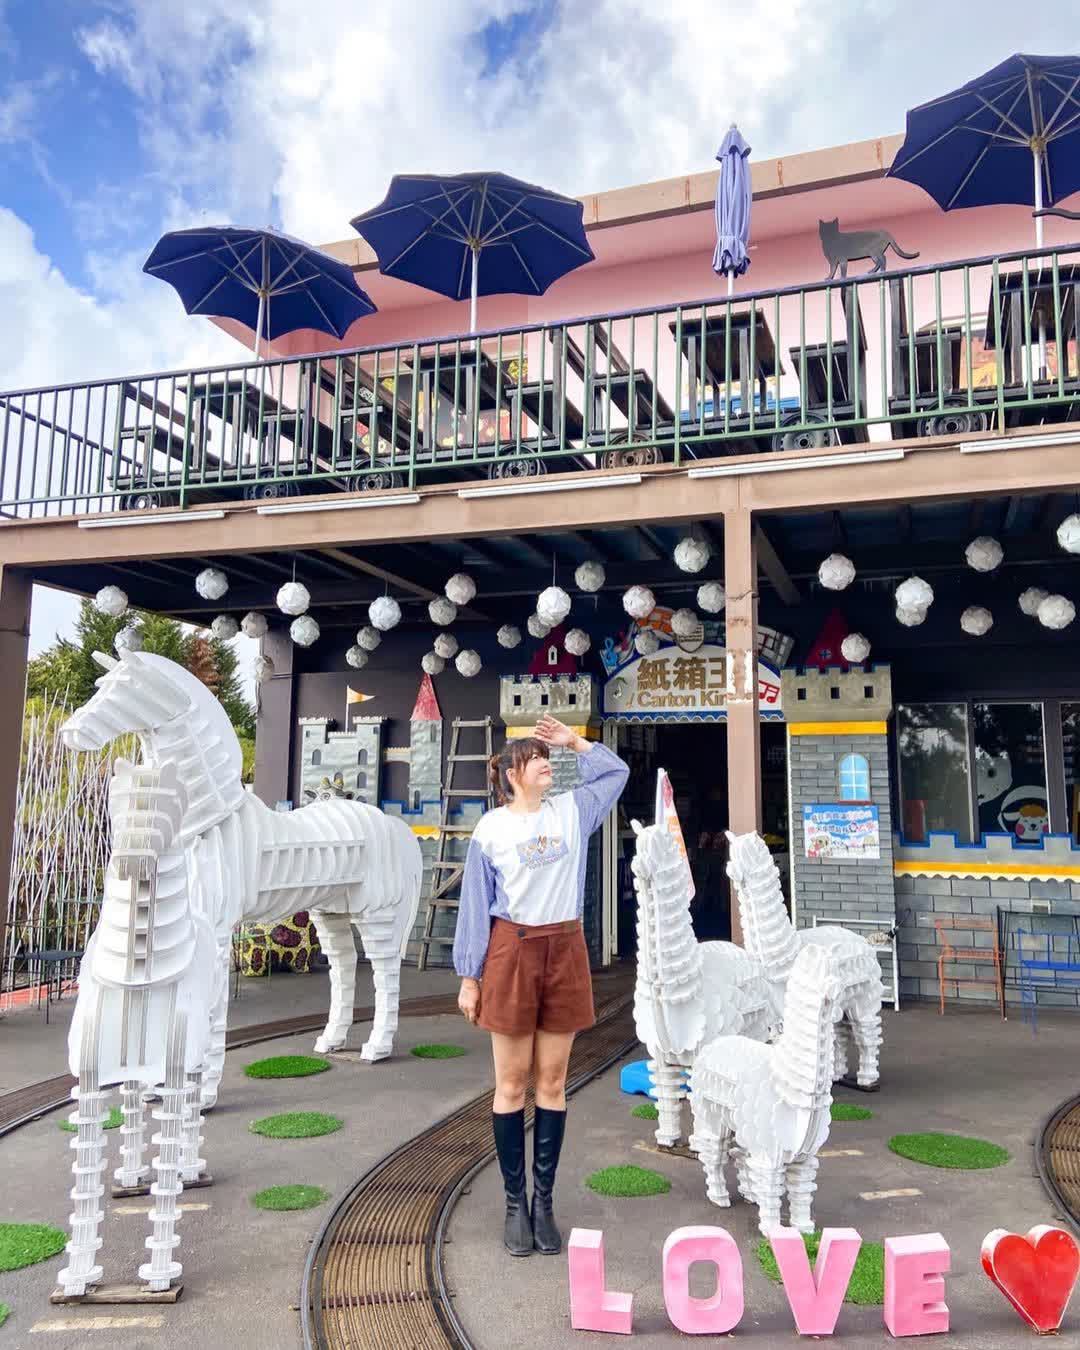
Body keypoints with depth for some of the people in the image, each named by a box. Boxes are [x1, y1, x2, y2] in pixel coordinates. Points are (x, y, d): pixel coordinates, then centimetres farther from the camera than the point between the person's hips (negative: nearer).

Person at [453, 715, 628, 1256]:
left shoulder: (572, 811, 7)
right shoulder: (490, 828, -2)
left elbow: (616, 771, 23)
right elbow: (475, 905, 0)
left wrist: (574, 742, 13)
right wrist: (469, 978, 0)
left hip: (564, 952, 3)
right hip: (511, 952, -3)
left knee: (552, 1082, 8)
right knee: (512, 1085, 5)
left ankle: (544, 1200, 20)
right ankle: (515, 1203, 18)